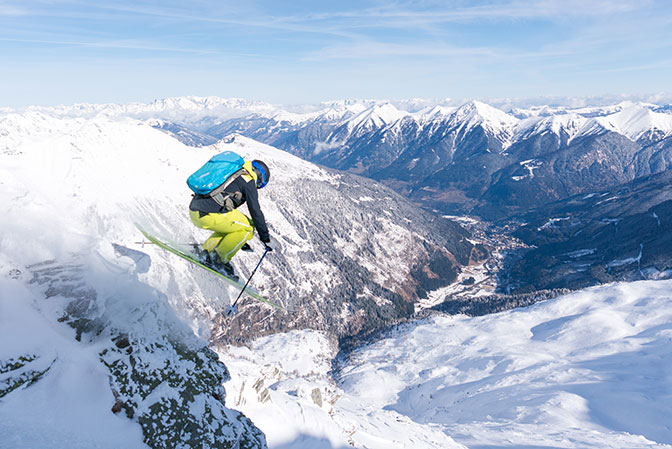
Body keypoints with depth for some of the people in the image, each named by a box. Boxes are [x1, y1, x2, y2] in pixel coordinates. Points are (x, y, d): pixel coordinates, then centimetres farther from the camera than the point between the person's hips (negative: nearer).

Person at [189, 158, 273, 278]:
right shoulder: (249, 182, 1)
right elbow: (256, 212, -1)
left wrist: (239, 239, 40)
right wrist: (266, 238, 9)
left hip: (194, 211, 9)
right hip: (210, 215, -9)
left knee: (230, 223, 28)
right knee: (249, 228, 4)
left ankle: (208, 250, 15)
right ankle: (220, 259, 5)